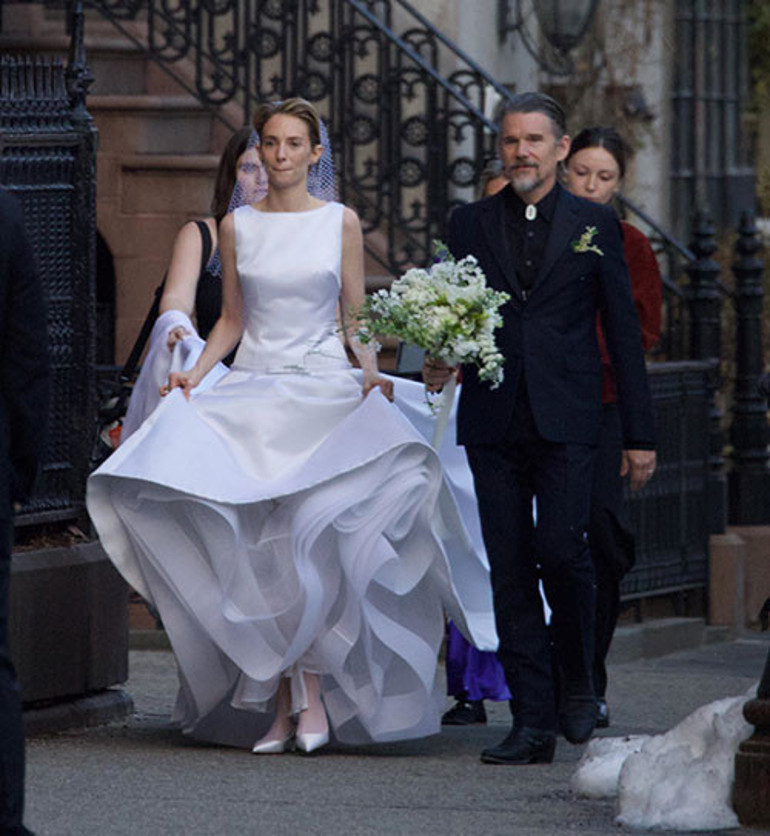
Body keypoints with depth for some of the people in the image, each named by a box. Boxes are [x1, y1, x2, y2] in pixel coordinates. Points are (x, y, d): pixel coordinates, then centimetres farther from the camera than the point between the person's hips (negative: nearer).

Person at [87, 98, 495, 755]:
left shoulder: (340, 223, 6)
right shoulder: (237, 227, 11)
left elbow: (355, 318, 7)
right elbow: (232, 319, 16)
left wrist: (370, 376, -10)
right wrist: (194, 375, 1)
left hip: (324, 390, -2)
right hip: (251, 392, 2)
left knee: (307, 539, -19)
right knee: (253, 549, -9)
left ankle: (309, 686, -10)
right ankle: (282, 700, -5)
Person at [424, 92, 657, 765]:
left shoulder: (595, 225, 6)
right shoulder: (470, 224, 11)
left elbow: (623, 331, 6)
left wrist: (640, 435, 3)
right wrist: (441, 362, -9)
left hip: (567, 423, -2)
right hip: (493, 422, 2)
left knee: (560, 551, -15)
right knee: (511, 571, 1)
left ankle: (578, 680, 12)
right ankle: (533, 724, 4)